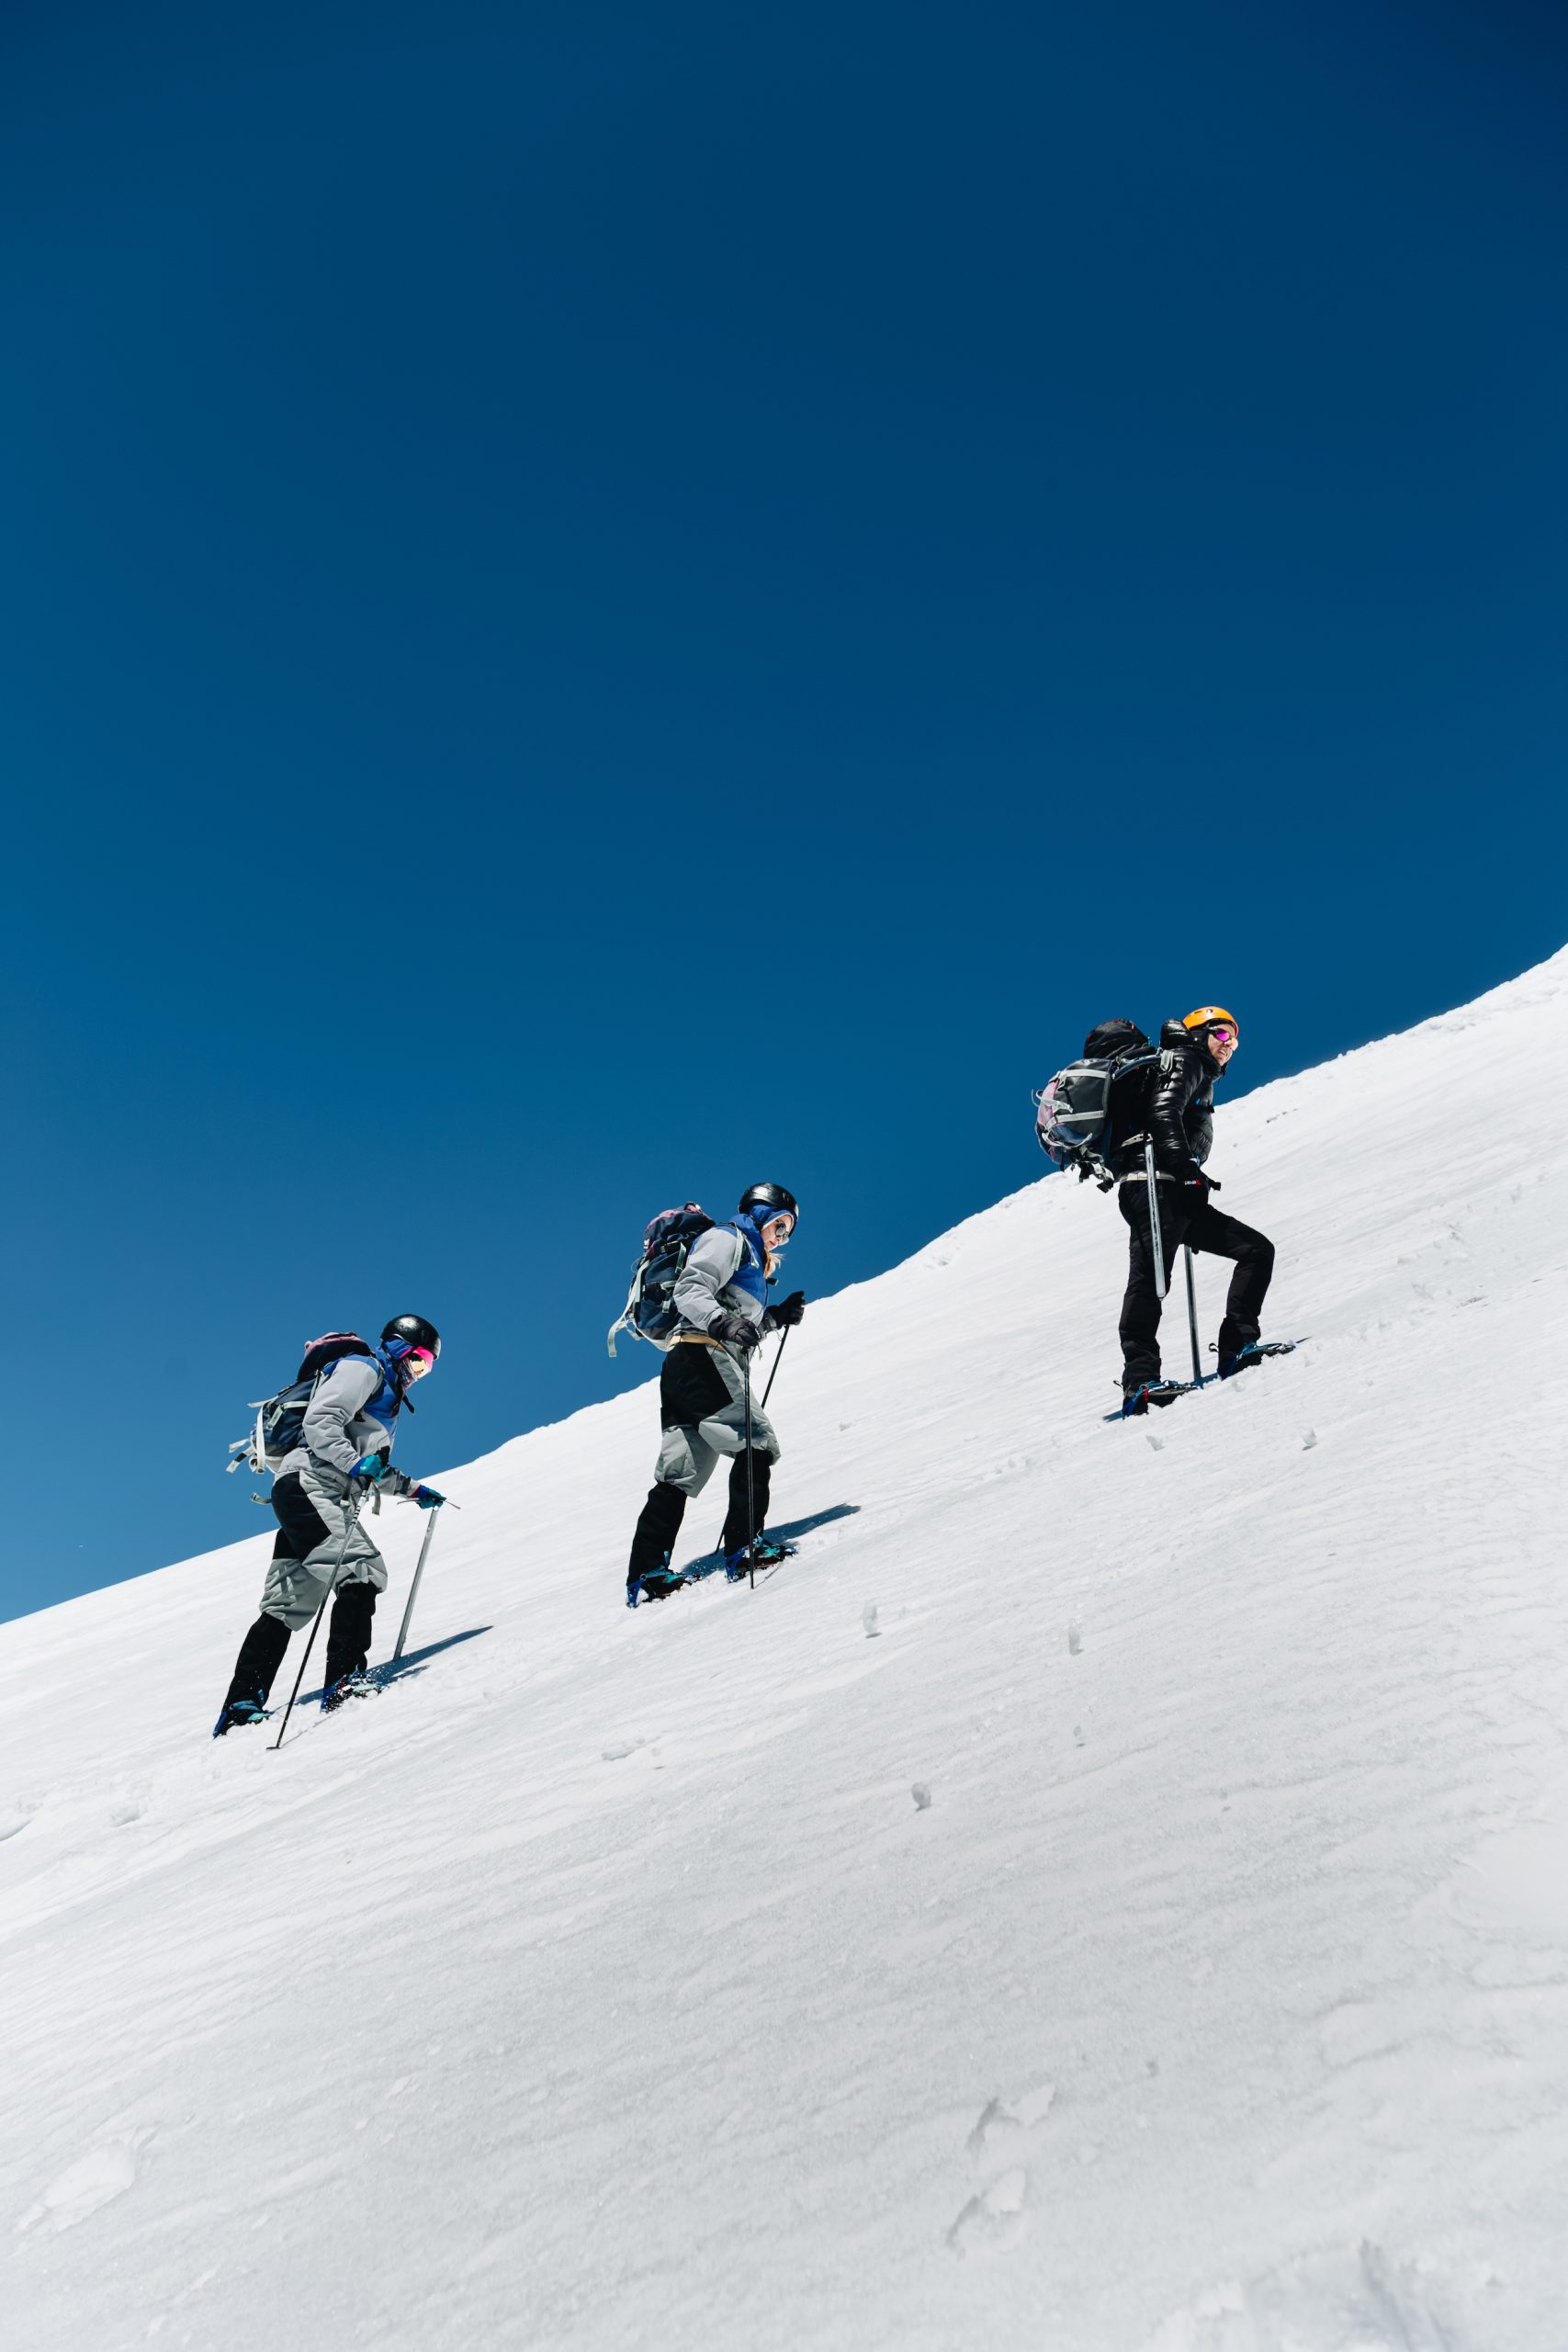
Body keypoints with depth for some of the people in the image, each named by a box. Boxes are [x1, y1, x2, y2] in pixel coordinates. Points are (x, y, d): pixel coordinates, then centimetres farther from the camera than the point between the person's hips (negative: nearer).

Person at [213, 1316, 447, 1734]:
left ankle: (242, 1703, 11)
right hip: (308, 1486, -10)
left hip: (332, 1499, 10)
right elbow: (319, 1422, -16)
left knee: (288, 1604, 8)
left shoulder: (386, 1394, 28)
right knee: (362, 1570, -22)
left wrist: (412, 1489, 29)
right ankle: (344, 1676, -26)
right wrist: (355, 1464, -26)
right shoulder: (362, 1368, -1)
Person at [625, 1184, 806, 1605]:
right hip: (702, 1358, -10)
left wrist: (777, 1317, 20)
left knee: (679, 1474, 4)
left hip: (684, 1367, 10)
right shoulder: (728, 1239, 3)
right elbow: (689, 1291, -14)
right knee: (756, 1443, -13)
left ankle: (645, 1572, 2)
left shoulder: (751, 1259, 32)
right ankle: (744, 1546, -15)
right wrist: (724, 1322, -29)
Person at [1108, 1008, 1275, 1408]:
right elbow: (1163, 1113, -12)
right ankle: (1140, 1380, -29)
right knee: (1150, 1278, -20)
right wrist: (1186, 1166, -23)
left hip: (1179, 1195, 10)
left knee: (1257, 1249, 3)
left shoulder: (1201, 1077, 35)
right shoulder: (1184, 1060, 7)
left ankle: (1236, 1350, -8)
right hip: (1156, 1185, -10)